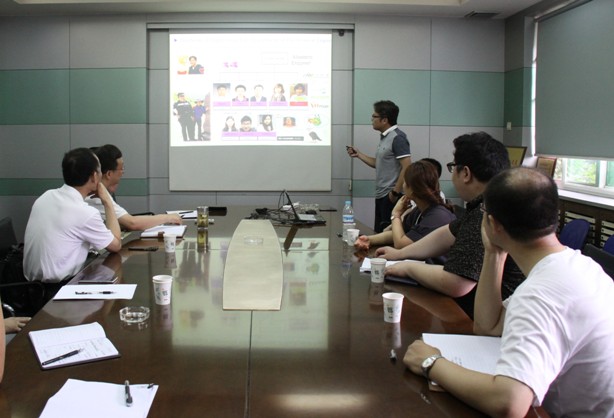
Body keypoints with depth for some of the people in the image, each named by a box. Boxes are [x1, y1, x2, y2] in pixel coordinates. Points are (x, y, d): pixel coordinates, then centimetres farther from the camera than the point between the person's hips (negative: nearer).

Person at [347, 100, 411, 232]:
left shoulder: (397, 138, -14)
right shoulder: (384, 137, 15)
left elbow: (407, 168, -20)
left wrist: (395, 192, -19)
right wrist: (359, 155, 17)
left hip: (391, 197, -10)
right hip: (381, 196, 10)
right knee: (379, 233, 13)